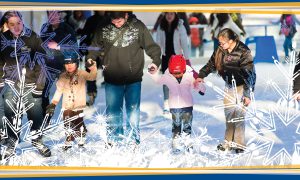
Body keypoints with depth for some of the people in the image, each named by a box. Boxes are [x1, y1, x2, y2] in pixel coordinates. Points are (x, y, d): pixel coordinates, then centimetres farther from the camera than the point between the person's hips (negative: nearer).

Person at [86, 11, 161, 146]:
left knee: (133, 109, 6)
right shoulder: (104, 29, -2)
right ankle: (113, 139, 22)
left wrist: (156, 61, -16)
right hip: (112, 78, 1)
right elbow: (95, 46, 10)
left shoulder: (138, 27, -6)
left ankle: (133, 138, 19)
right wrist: (90, 60, -3)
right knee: (112, 110, 7)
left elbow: (151, 46, -2)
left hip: (133, 78, -1)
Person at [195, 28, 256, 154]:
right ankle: (229, 142, 17)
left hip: (242, 86, -5)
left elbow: (248, 74, -20)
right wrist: (201, 76, -11)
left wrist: (247, 94, -21)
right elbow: (211, 64, 5)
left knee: (239, 115, -5)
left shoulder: (243, 52, -21)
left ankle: (239, 144, 3)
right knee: (228, 113, 7)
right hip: (229, 86, 5)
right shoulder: (220, 50, -5)